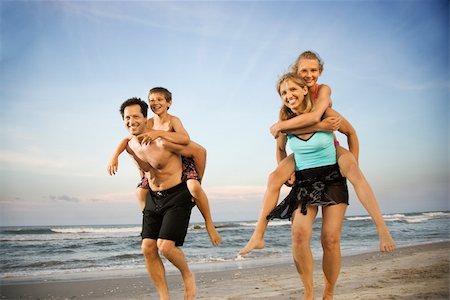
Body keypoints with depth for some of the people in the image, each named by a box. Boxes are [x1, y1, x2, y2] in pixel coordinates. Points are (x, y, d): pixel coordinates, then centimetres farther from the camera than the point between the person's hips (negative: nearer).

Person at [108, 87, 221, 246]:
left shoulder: (173, 120, -20)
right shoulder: (148, 124, -3)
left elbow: (185, 138, -40)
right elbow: (127, 139, 5)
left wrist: (159, 133, -44)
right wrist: (114, 157, -10)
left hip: (183, 161, -6)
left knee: (194, 187, -33)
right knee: (140, 191, 5)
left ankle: (209, 223, -13)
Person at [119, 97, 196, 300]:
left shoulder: (164, 141, -22)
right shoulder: (130, 146, 0)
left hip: (178, 195, -7)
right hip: (153, 197, 7)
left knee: (165, 246, -18)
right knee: (148, 248, -1)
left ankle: (187, 275, 14)